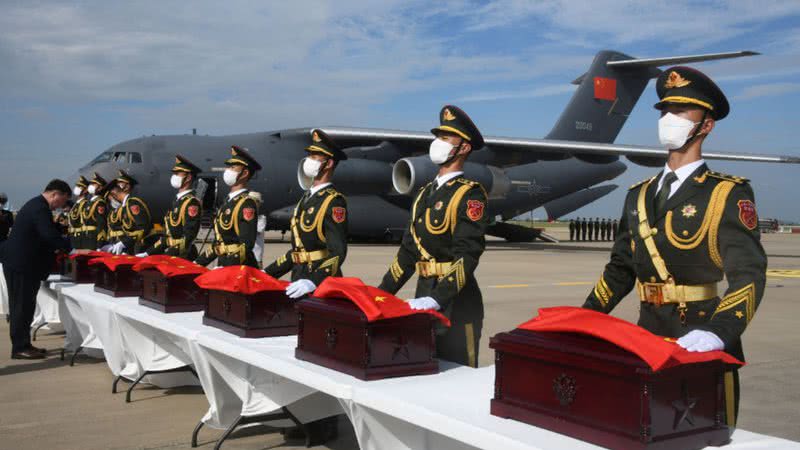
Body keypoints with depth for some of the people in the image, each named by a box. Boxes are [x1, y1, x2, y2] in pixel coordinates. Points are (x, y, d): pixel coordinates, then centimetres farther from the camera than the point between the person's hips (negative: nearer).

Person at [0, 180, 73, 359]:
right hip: (21, 264, -11)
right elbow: (51, 236, -27)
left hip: (21, 262, 11)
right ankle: (19, 348, 1)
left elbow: (48, 235, 20)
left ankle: (23, 345, 20)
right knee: (22, 306, -4)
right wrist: (71, 247, -16)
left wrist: (60, 249, 13)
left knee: (24, 306, 14)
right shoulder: (40, 208, -19)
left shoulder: (36, 205, 15)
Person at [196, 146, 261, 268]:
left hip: (240, 268, -9)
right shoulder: (228, 202, 16)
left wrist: (226, 268, -26)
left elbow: (247, 244, -19)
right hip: (223, 264, 9)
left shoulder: (247, 204, -11)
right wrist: (199, 262, 17)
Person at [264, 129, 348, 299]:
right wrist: (267, 273, 15)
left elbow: (338, 253, -20)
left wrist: (313, 282, -34)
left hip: (322, 282, -8)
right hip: (299, 281, 8)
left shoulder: (333, 201, -11)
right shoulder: (306, 198, 15)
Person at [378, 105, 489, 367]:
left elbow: (467, 256, -19)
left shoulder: (470, 195, -9)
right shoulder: (425, 193, 15)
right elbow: (408, 251, 17)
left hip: (455, 299, -8)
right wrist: (381, 293, 9)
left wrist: (436, 299, -29)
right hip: (423, 297, 8)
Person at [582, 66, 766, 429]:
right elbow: (621, 267, 17)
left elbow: (749, 273, -18)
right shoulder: (639, 195, 11)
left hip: (700, 342, -5)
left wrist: (719, 332, -35)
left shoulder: (728, 194, -6)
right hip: (647, 333, 5)